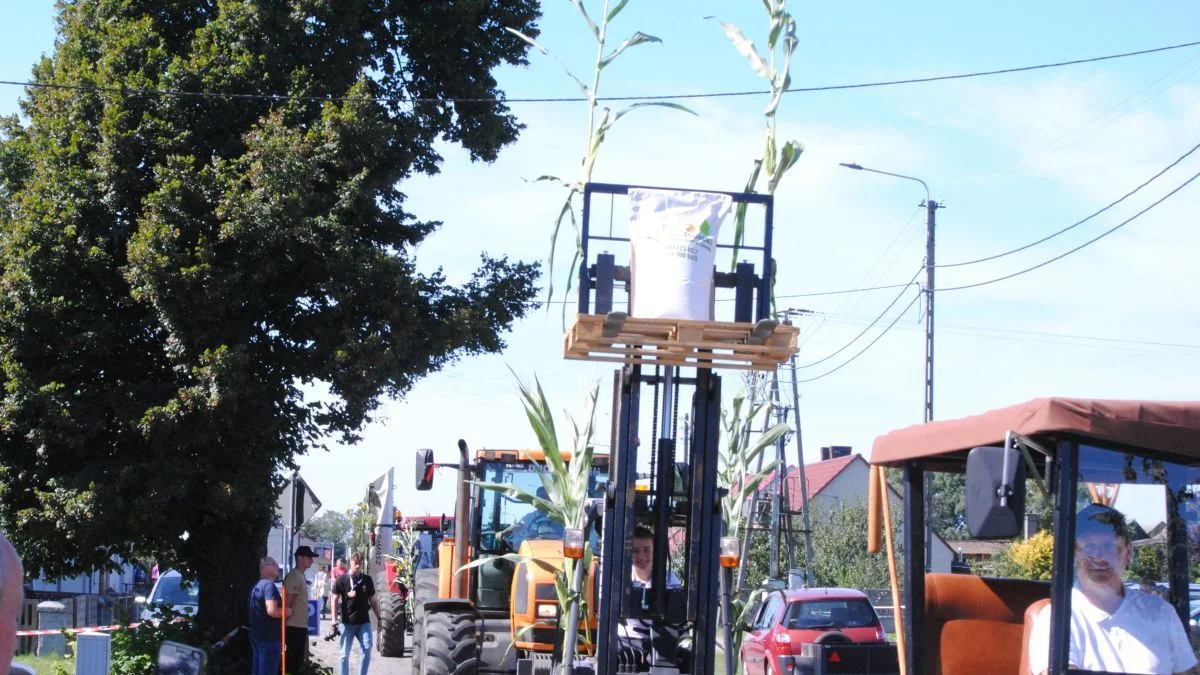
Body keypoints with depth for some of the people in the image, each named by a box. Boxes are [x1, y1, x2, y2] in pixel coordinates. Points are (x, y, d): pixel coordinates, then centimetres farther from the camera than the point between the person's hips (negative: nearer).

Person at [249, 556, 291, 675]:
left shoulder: (256, 585, 16)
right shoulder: (269, 585, -15)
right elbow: (272, 611, -26)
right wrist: (286, 611, -9)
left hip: (257, 636, 10)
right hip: (269, 638, -10)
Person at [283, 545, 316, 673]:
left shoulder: (301, 576, 15)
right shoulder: (293, 577, -15)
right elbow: (287, 603, -19)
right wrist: (286, 623, -20)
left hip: (301, 625, 10)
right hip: (294, 626, -10)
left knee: (298, 659, 14)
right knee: (292, 659, -6)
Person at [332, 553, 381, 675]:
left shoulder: (367, 580, 8)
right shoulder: (341, 580, 0)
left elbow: (373, 600, 14)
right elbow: (335, 599, 0)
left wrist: (379, 618, 11)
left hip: (364, 621, 2)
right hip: (347, 622, -2)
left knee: (367, 649, -10)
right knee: (344, 653, 0)